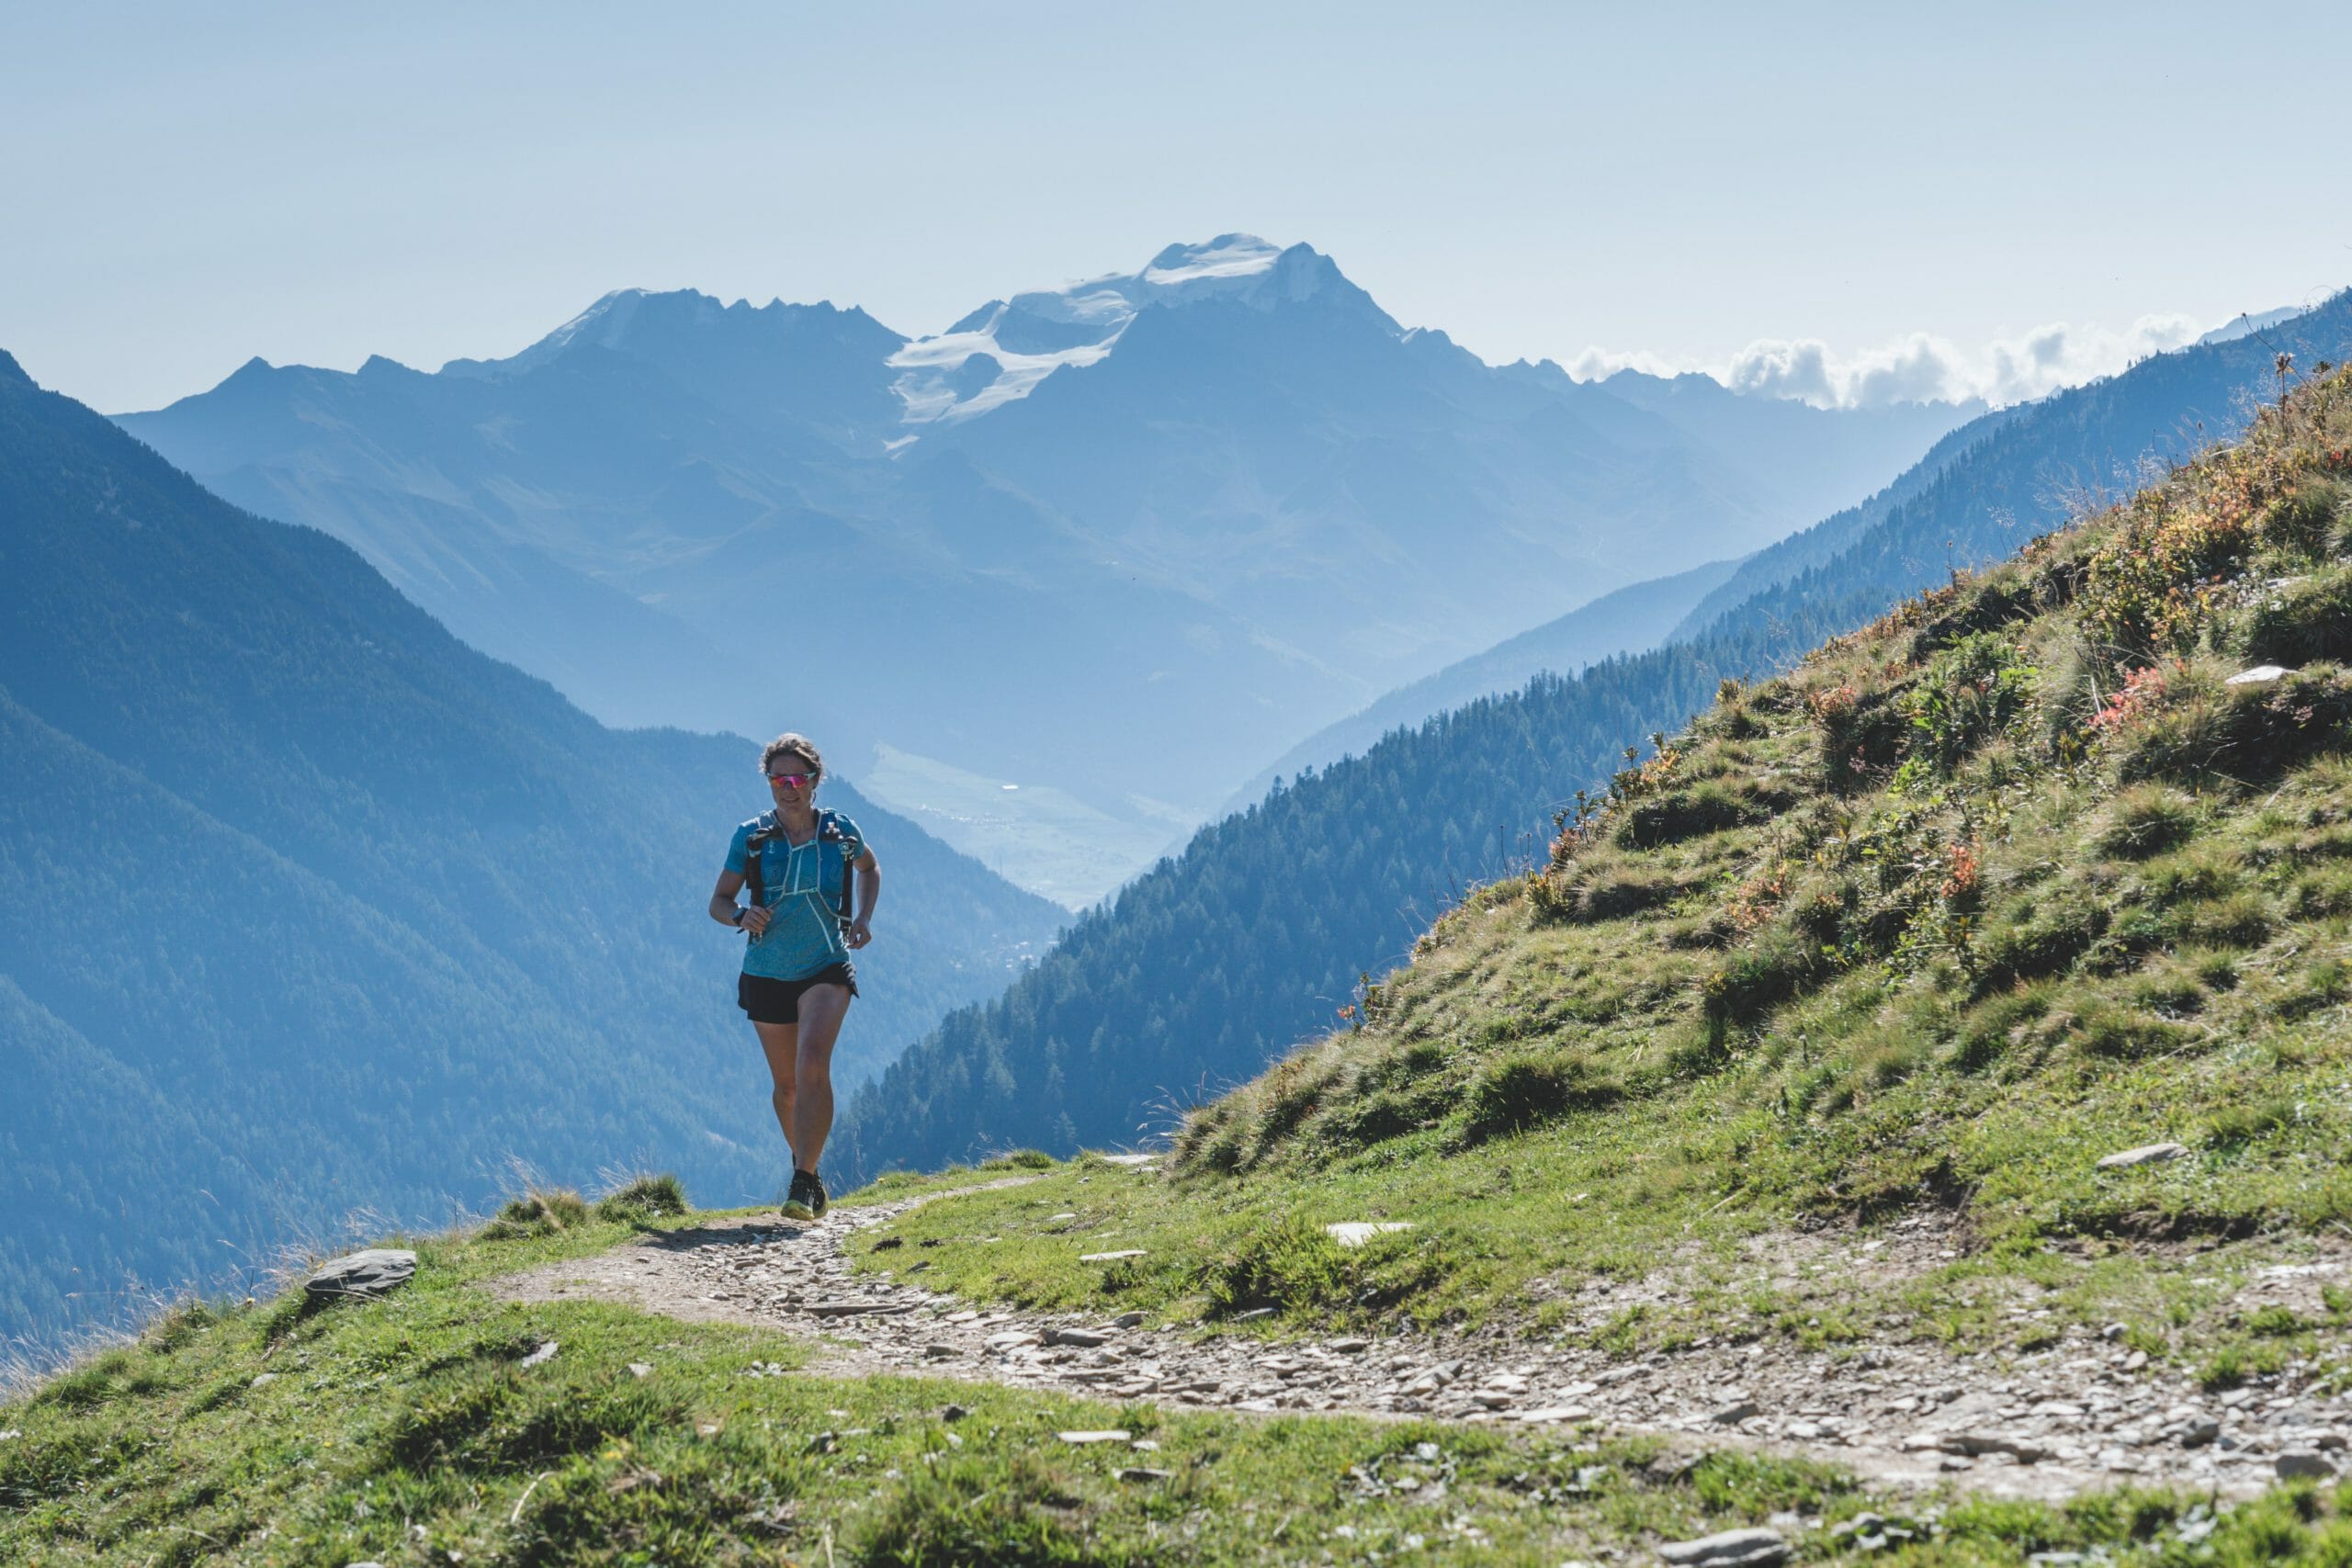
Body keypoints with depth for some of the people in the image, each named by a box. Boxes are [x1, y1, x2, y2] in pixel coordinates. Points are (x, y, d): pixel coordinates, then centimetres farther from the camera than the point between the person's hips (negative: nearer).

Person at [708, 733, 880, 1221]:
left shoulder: (841, 832, -4)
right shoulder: (751, 837, -5)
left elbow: (870, 869, 18)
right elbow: (718, 903, -1)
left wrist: (863, 918, 2)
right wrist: (741, 915, -24)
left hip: (826, 968, -2)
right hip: (767, 974, 2)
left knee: (813, 1065, -23)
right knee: (787, 1084, 11)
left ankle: (803, 1184, -26)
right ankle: (808, 1170, 34)